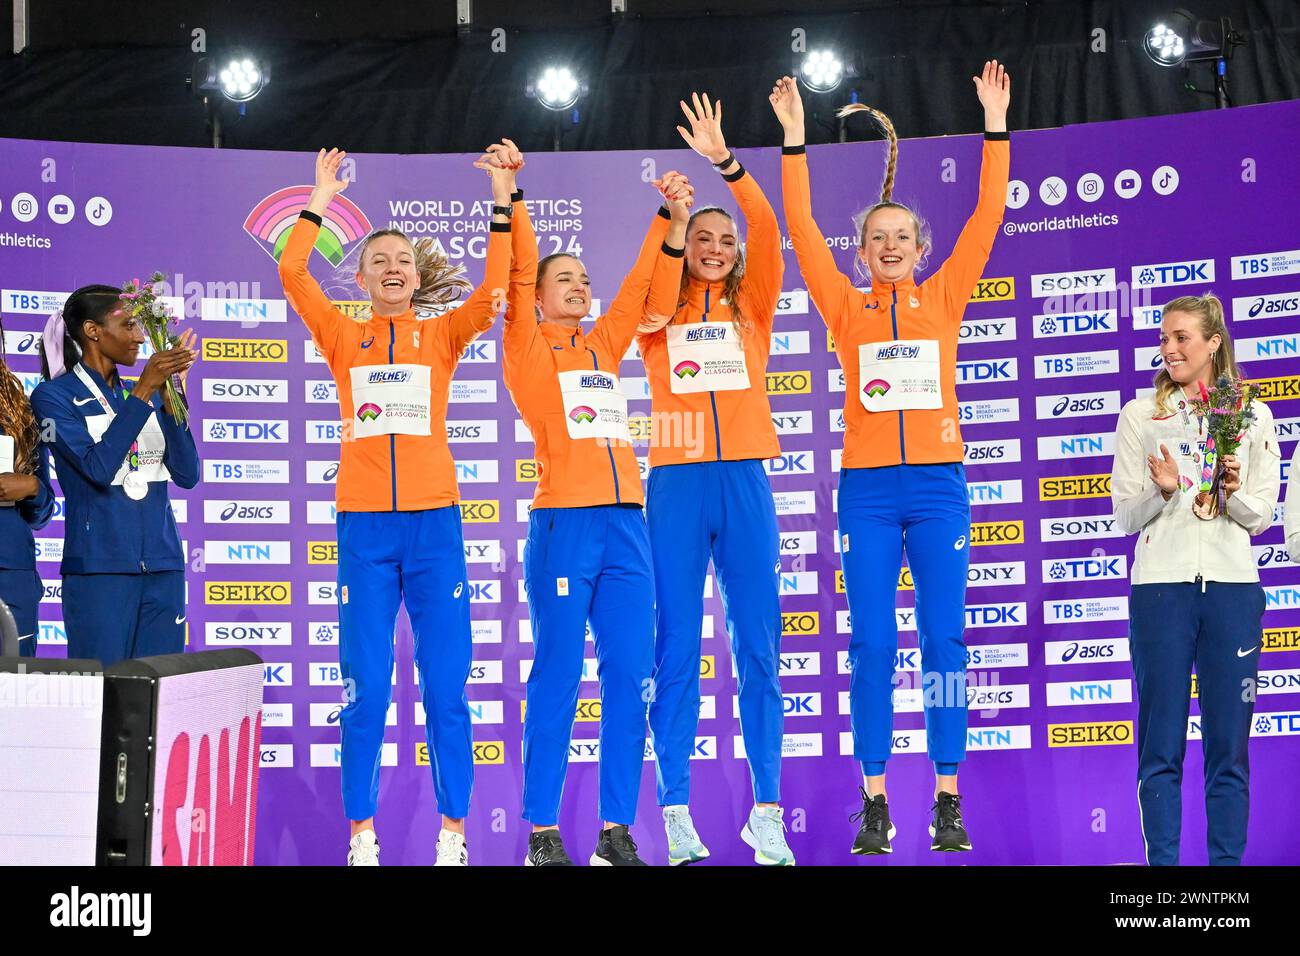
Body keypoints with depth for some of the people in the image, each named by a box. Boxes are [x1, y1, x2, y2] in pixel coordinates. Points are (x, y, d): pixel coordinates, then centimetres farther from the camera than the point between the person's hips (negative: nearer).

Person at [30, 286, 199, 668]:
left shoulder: (145, 394, 12)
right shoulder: (53, 396, -2)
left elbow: (187, 475, 4)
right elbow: (99, 468, -15)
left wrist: (170, 395, -6)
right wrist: (144, 390, -15)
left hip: (163, 565, 5)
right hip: (100, 567, -5)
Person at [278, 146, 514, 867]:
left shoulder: (441, 336, 10)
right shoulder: (344, 338, 10)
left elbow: (492, 291, -5)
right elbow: (292, 273, -1)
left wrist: (502, 204, -9)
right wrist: (319, 202, -2)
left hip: (434, 521, 0)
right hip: (364, 525, 0)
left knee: (446, 687, 0)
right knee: (367, 690, 0)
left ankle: (454, 835, 8)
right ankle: (361, 835, 8)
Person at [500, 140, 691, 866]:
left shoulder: (604, 346, 19)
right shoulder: (527, 348, 5)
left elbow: (649, 290, 17)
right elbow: (518, 272, -6)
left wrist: (673, 223, 7)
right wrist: (511, 196, -10)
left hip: (626, 525, 5)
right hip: (563, 525, -5)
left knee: (630, 679, 2)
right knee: (558, 678, -3)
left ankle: (618, 830, 8)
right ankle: (543, 832, 4)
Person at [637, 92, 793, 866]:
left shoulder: (751, 307, 10)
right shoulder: (657, 314, 11)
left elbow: (768, 234, -3)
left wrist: (726, 162, -14)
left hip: (744, 482, 1)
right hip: (676, 483, -1)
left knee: (758, 650, 1)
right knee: (677, 651, 0)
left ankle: (767, 814, 5)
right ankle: (676, 814, 5)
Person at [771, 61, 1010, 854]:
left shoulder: (944, 300, 7)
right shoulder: (847, 310, 6)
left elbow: (987, 217, 2)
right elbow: (803, 231, 1)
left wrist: (995, 128, -2)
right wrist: (794, 140, -3)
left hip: (938, 484, 0)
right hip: (868, 489, 0)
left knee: (945, 641, 0)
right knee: (873, 646, 0)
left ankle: (949, 802, 6)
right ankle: (875, 804, 5)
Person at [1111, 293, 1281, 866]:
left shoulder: (1252, 416, 9)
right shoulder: (1140, 416, 6)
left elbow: (1260, 519, 9)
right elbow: (1125, 518, 4)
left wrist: (1234, 494, -11)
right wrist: (1162, 491, -15)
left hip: (1233, 586, 1)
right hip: (1161, 584, -1)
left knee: (1229, 746, 4)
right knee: (1161, 746, 0)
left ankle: (1228, 862, 10)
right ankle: (1163, 863, 6)